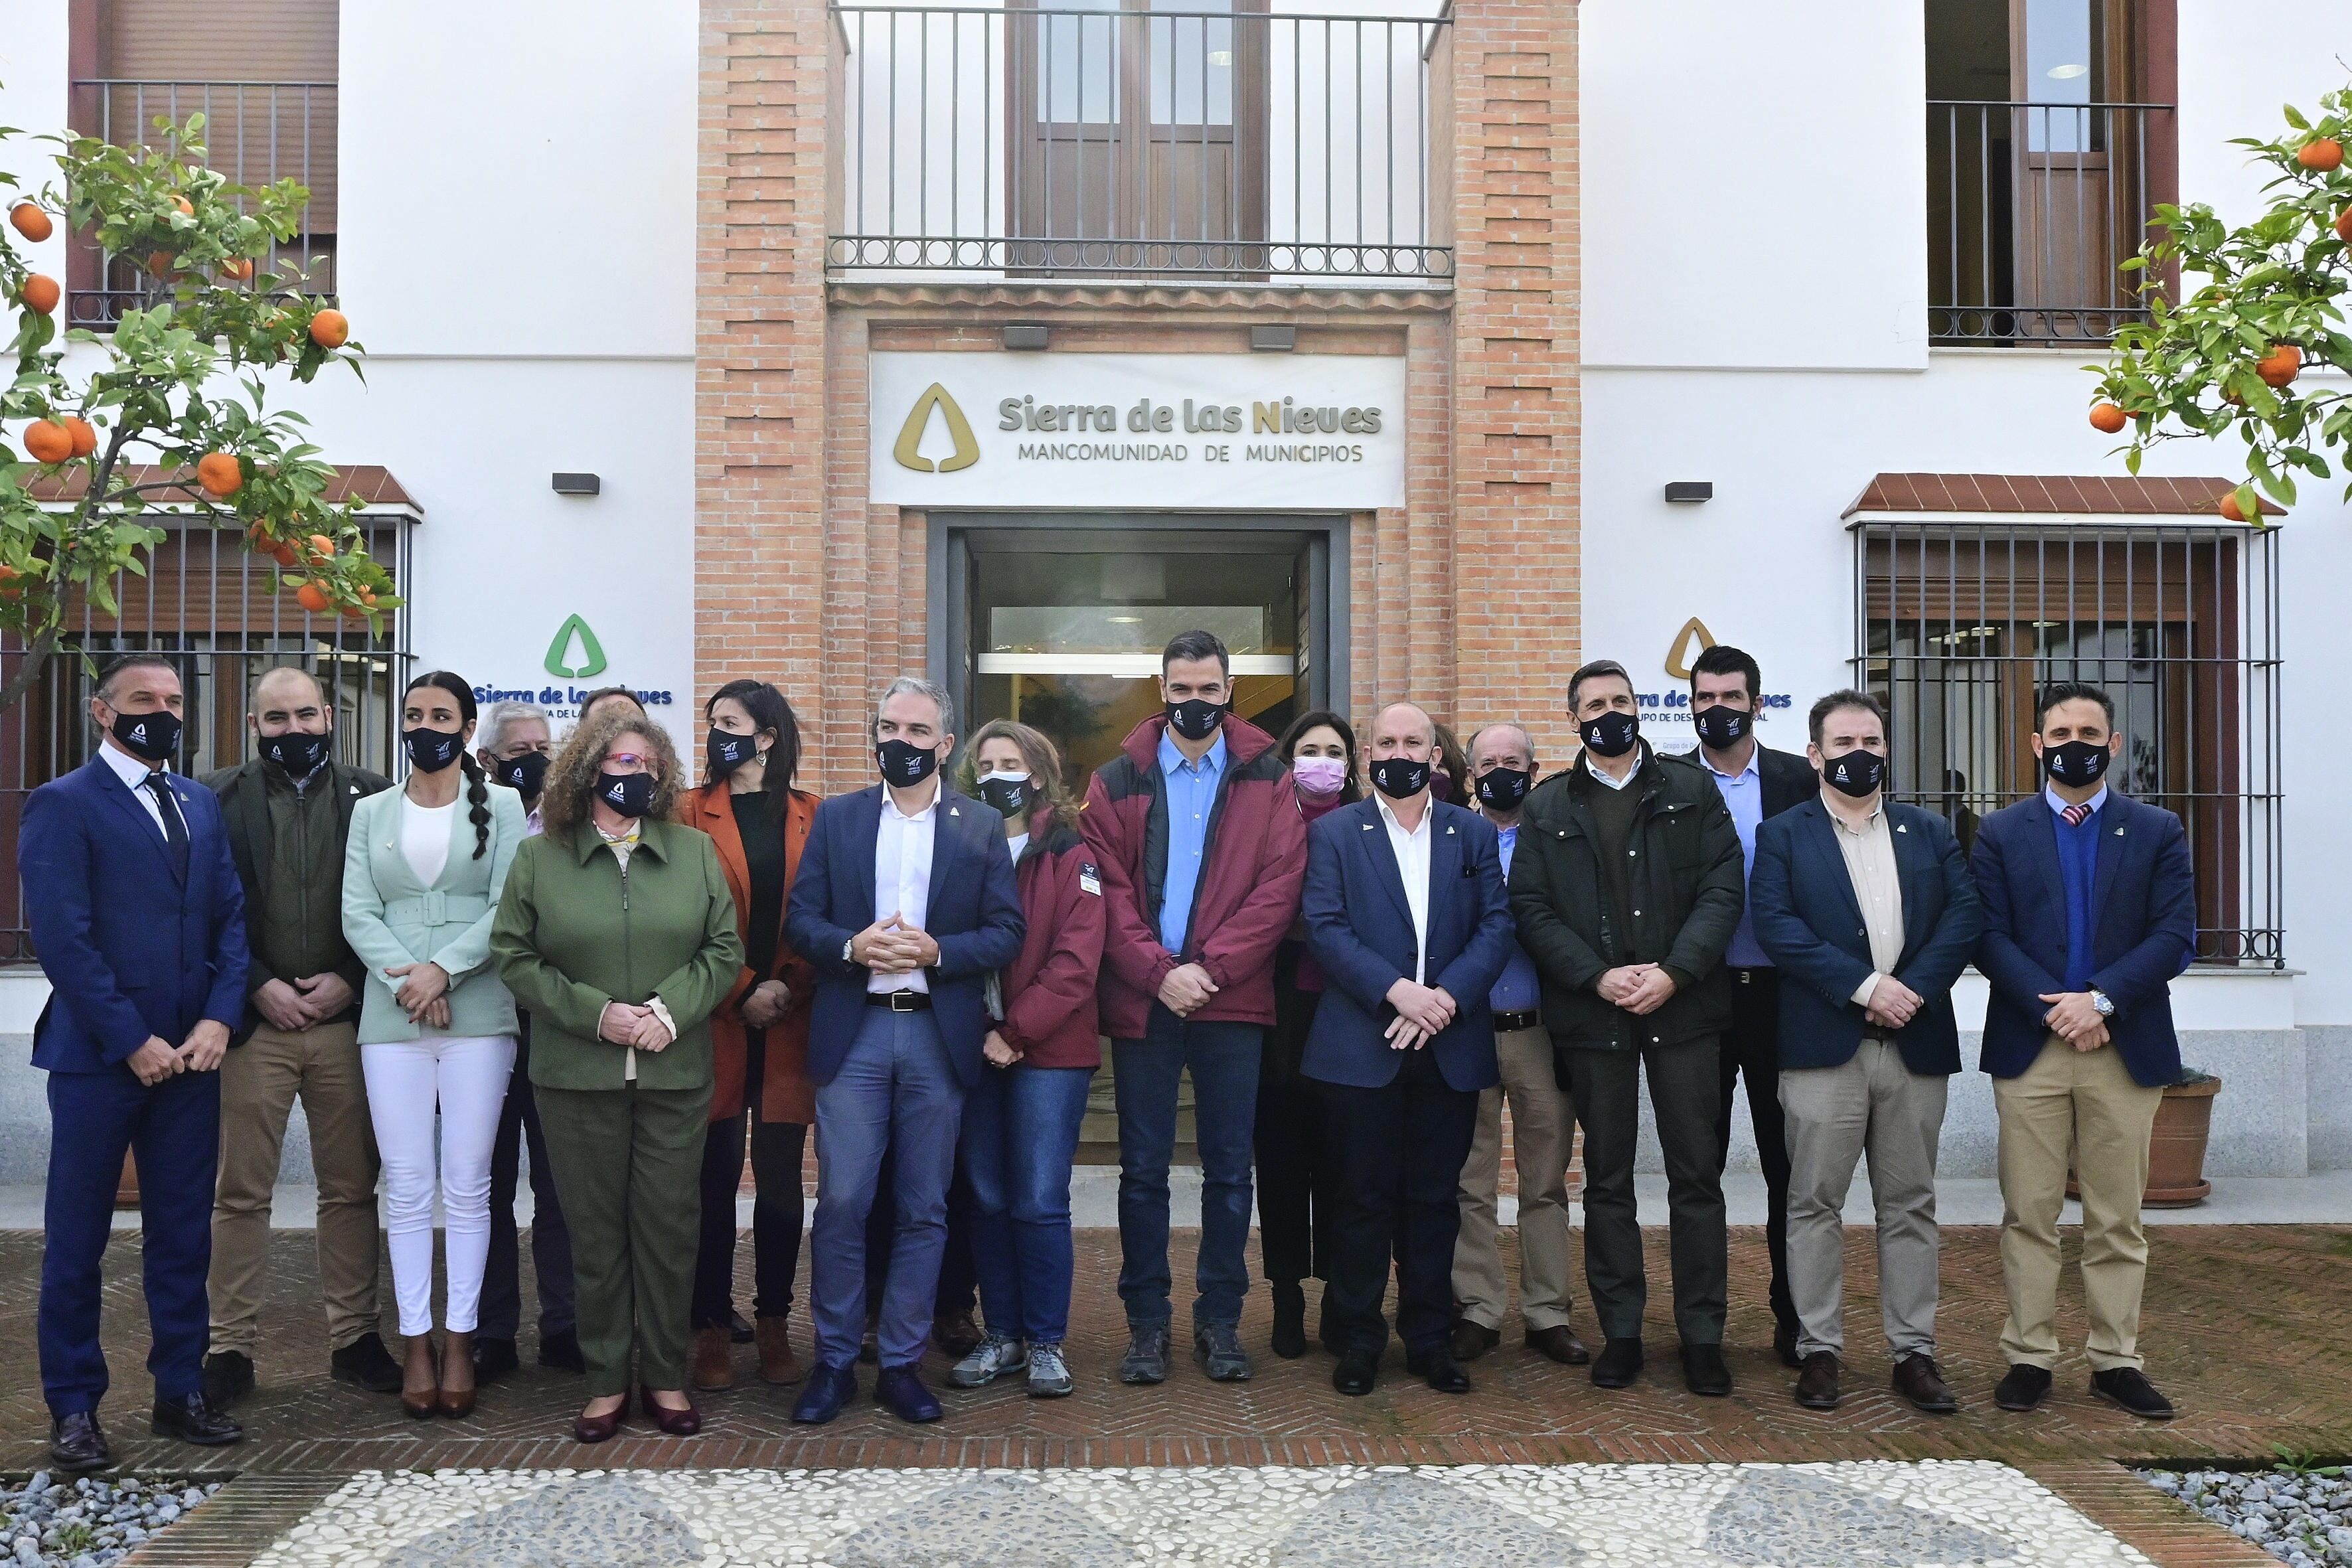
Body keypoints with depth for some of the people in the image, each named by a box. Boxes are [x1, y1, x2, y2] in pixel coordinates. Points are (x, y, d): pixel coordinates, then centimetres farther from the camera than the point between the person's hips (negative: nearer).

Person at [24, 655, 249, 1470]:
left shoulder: (200, 804, 13)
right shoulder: (62, 805, -5)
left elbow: (230, 915, 9)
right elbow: (62, 938, -12)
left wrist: (218, 1018, -5)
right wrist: (132, 1042, -14)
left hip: (189, 1054, 5)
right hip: (98, 1057, -5)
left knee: (183, 1234, 10)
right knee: (77, 1240, 6)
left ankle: (180, 1391, 20)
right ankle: (73, 1407, 17)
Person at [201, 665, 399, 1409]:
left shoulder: (371, 795, 6)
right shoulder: (219, 797, 4)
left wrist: (350, 980, -7)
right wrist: (259, 987, -9)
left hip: (346, 1020, 1)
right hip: (256, 1020, -1)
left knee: (351, 1188, 8)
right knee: (241, 1193, 4)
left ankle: (353, 1339, 18)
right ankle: (231, 1348, 15)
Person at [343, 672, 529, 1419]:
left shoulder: (501, 807, 7)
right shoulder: (371, 813, 14)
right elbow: (357, 913, 4)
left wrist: (442, 970, -14)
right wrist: (406, 982, -11)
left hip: (478, 1014, -2)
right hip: (391, 1019, 2)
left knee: (468, 1183, 0)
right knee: (407, 1186, 2)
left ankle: (459, 1341, 7)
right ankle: (417, 1344, 9)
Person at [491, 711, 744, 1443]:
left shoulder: (695, 852, 7)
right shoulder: (538, 857, 3)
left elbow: (723, 951, 5)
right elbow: (514, 956, 0)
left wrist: (670, 1010, -11)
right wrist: (595, 1013, -12)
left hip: (675, 1074, 1)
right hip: (577, 1075, -1)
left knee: (668, 1226, 5)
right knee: (595, 1230, 6)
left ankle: (665, 1376, 18)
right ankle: (607, 1381, 19)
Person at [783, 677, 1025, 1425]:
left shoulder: (982, 827, 6)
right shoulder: (836, 818, 9)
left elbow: (1007, 932, 0)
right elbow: (800, 920, 4)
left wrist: (936, 951, -15)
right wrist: (851, 946, -15)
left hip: (939, 1036, 0)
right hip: (852, 1033, 0)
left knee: (924, 1209, 7)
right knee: (842, 1203, 0)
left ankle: (901, 1361, 19)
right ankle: (835, 1359, 15)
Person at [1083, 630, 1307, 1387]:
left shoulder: (1267, 780, 4)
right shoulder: (1116, 782, 6)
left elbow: (1278, 889, -4)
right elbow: (1108, 891, -2)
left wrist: (1210, 969, -13)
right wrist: (1159, 973, -13)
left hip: (1233, 1003, 0)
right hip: (1141, 1003, 0)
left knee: (1229, 1170, 7)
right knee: (1143, 1170, 6)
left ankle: (1220, 1320, 19)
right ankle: (1147, 1323, 17)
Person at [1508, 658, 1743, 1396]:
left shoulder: (1691, 793, 7)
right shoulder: (1547, 807, 8)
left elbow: (1722, 891, -2)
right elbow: (1532, 910, 0)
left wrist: (1674, 973, -14)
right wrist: (1598, 977, -12)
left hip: (1682, 1007, 0)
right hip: (1592, 1014, 1)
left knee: (1695, 1175, 3)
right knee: (1608, 1180, 8)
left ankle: (1702, 1335, 13)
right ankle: (1620, 1331, 17)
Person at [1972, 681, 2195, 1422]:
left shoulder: (2158, 831, 7)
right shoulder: (2000, 833, 6)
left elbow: (2175, 937, -2)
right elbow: (1989, 939, -1)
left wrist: (2100, 999, -15)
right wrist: (2053, 1006, -14)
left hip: (2126, 1048, 1)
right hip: (2028, 1047, 0)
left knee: (2118, 1220, 7)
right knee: (2029, 1216, 4)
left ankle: (2116, 1360, 17)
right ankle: (2029, 1356, 12)